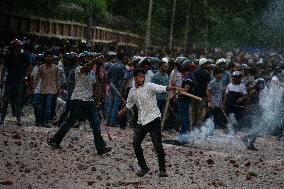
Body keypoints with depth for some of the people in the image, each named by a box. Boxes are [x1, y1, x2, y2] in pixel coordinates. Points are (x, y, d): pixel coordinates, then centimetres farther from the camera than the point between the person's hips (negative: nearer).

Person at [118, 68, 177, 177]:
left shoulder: (149, 86, -8)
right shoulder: (132, 92, 9)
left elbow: (162, 89, -24)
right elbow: (128, 106, 22)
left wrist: (170, 88, -44)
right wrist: (121, 113, 7)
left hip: (153, 119, -6)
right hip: (141, 121, 6)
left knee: (157, 145, -8)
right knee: (136, 144, 3)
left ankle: (162, 170, 2)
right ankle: (144, 168, 19)